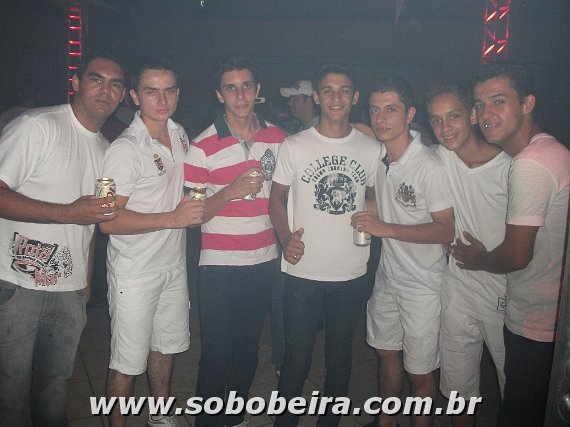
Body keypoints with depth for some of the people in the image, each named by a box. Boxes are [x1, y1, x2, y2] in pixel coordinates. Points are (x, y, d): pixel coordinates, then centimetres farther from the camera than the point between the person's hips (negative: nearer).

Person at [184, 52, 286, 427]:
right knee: (217, 354, 4)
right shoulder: (203, 146, -8)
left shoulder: (278, 138, 4)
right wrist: (231, 192, -23)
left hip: (265, 261, 4)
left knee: (249, 349, 17)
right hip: (220, 267, -4)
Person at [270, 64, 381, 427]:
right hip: (303, 272, -2)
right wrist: (286, 237, -14)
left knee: (341, 356, 17)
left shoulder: (372, 149, 4)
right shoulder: (294, 146, -1)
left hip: (353, 274, 2)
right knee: (297, 359, 6)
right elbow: (277, 197, 4)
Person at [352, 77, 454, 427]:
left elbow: (447, 231, -20)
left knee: (419, 371, 7)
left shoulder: (430, 167, -20)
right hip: (387, 276, 7)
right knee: (387, 353, 22)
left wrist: (386, 228, -24)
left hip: (422, 286, -7)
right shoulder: (380, 159, 3)